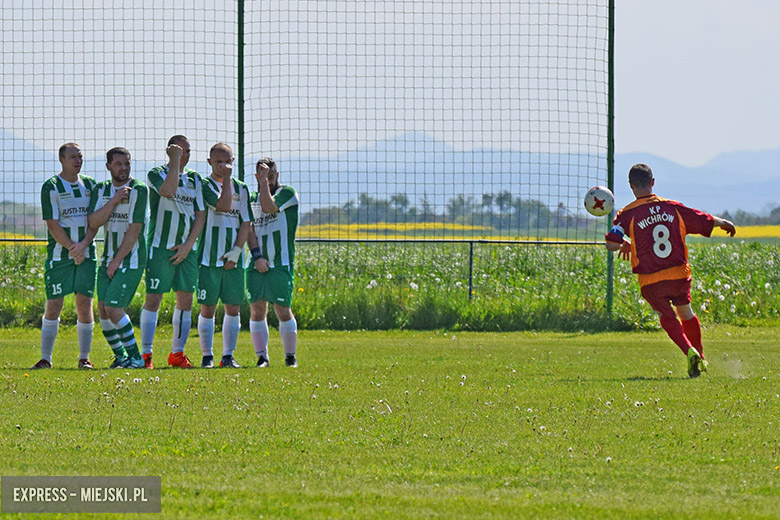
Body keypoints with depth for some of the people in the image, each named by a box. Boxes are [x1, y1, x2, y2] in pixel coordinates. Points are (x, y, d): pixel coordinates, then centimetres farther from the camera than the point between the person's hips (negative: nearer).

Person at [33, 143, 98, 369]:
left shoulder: (90, 185, 9)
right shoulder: (51, 187, -4)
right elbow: (52, 225, -8)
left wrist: (83, 245, -11)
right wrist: (71, 248, -13)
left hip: (86, 255, 3)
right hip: (59, 255, -3)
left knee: (85, 306, -1)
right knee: (53, 306, -5)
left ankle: (84, 358, 7)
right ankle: (45, 358, 1)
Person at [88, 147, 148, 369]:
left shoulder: (138, 190, -10)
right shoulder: (101, 190, 8)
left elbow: (134, 229, -13)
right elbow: (94, 222, -4)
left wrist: (118, 260, -13)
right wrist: (114, 201, -16)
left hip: (131, 260, -6)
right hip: (108, 258, 6)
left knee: (113, 308, -15)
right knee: (102, 308, 2)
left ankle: (135, 357, -5)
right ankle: (120, 356, 17)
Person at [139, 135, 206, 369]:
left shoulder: (194, 178, 13)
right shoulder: (157, 174, -2)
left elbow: (200, 214, 10)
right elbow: (168, 191, -24)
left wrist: (188, 245, -2)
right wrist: (174, 160, -16)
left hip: (187, 249, 5)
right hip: (161, 246, -5)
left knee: (185, 300, 4)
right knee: (153, 299, -7)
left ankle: (177, 353, 13)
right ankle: (146, 354, -4)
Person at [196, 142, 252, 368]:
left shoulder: (241, 188, 11)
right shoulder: (205, 185, -2)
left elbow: (245, 223, 8)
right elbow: (223, 205, -18)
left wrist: (236, 251, -4)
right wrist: (226, 179, -11)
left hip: (233, 259, 3)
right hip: (209, 258, -3)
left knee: (233, 308, 3)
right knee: (208, 308, -2)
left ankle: (228, 355, 10)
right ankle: (207, 355, 5)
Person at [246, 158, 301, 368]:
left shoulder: (287, 193, 1)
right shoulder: (251, 198, 15)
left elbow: (268, 206, -17)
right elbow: (249, 229, 7)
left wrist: (265, 180, -9)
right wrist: (256, 256, -7)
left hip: (281, 264, -4)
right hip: (258, 264, 4)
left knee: (283, 310, -4)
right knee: (257, 310, -2)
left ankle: (290, 357, 7)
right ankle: (262, 357, 4)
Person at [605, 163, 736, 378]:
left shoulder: (628, 215, -7)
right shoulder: (673, 208, 2)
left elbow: (611, 244, -16)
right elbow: (707, 221, 11)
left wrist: (624, 246, 7)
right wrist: (725, 223, 33)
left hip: (651, 282, -2)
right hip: (679, 275, 2)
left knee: (667, 318, 13)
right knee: (686, 313, 25)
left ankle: (690, 351, -11)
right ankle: (700, 359, 31)